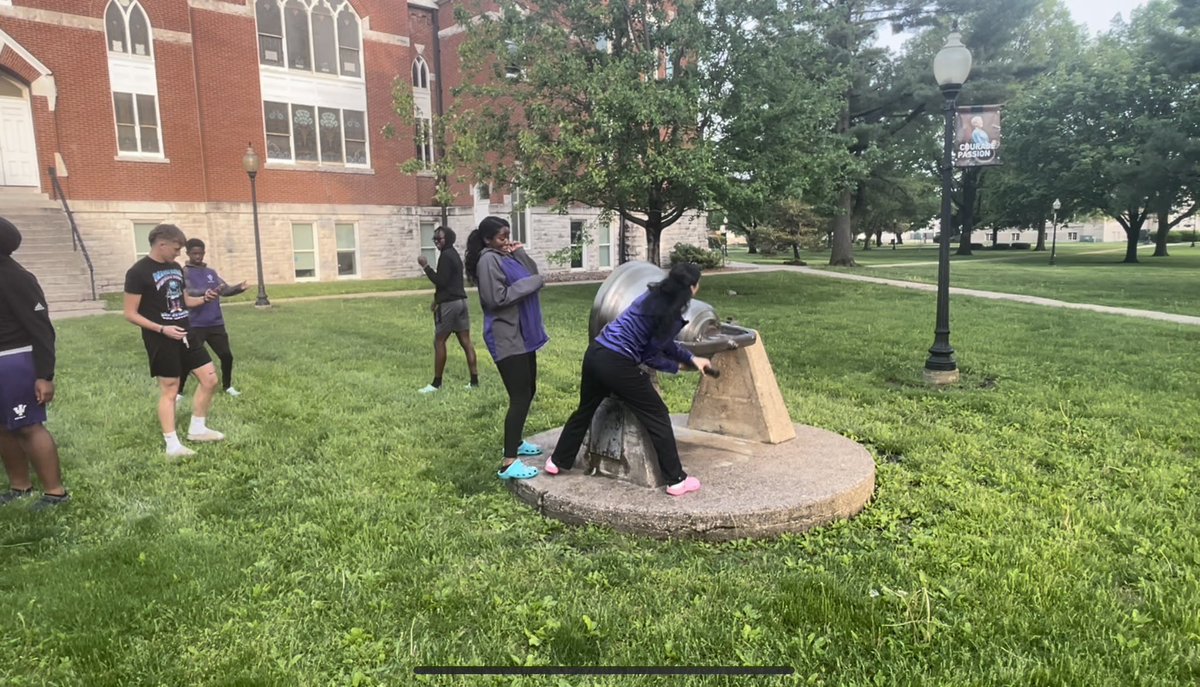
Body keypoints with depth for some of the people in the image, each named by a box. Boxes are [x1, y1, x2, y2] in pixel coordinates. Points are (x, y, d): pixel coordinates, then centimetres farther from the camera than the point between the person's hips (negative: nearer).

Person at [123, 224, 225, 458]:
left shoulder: (176, 268, 10)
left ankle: (197, 429, 22)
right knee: (169, 390, -1)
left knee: (210, 379, 6)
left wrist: (204, 299, 1)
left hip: (185, 333, 7)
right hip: (161, 339, -7)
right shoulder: (138, 272, -12)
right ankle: (172, 444, 9)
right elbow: (130, 313, -13)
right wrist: (162, 328, -21)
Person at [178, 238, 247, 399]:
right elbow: (188, 293, -20)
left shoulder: (211, 272, 13)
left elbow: (225, 289, 5)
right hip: (195, 325, -5)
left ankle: (228, 386, 24)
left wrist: (239, 288, -17)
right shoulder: (184, 273, -4)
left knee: (227, 356, 6)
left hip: (216, 323, 5)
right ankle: (178, 392, 11)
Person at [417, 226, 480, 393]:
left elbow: (441, 281, -19)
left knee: (439, 342, -1)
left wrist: (425, 266, -15)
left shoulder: (445, 256, -13)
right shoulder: (454, 254, 18)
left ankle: (436, 383, 4)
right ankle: (474, 380, 4)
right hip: (460, 301, 9)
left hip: (449, 303, -9)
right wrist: (438, 298, 20)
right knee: (466, 341, 5)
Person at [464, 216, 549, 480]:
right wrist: (529, 283, -15)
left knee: (528, 391, 17)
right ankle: (509, 463, -13)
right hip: (506, 337, -10)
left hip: (522, 334, 10)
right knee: (520, 396, -13)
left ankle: (514, 442, 32)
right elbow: (497, 298, -22)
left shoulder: (507, 256, 14)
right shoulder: (488, 260, -14)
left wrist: (520, 253, -1)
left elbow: (533, 274, 12)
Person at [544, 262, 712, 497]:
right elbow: (650, 355, -5)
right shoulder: (671, 316, -12)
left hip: (595, 353, 8)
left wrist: (692, 358, 21)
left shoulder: (654, 295, 10)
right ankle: (676, 481, 12)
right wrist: (677, 366, 11)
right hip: (617, 365, -8)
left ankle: (557, 461, 39)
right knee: (657, 416, 6)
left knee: (585, 409, 25)